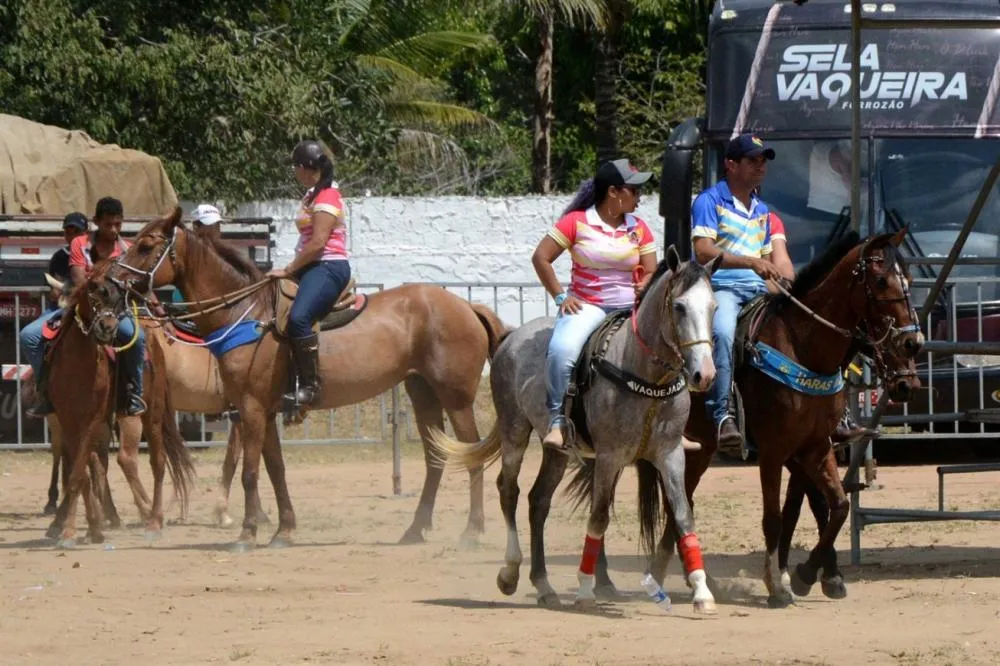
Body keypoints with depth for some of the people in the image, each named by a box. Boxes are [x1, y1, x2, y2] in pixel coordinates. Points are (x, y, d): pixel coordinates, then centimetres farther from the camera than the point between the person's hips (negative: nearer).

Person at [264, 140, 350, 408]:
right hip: (312, 267, 11)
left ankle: (309, 385, -34)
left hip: (329, 267, -11)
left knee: (298, 318, -33)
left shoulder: (326, 197, -11)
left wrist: (289, 270, -15)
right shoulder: (312, 196, 20)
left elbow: (318, 242, -19)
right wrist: (292, 269, 11)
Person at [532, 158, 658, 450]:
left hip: (630, 309, 4)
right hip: (587, 305, -4)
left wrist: (645, 289, -11)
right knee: (562, 349, -34)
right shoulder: (577, 222, -2)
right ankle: (557, 420, -23)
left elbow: (651, 271, 12)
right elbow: (541, 258, -1)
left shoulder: (638, 228, 10)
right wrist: (561, 297, -7)